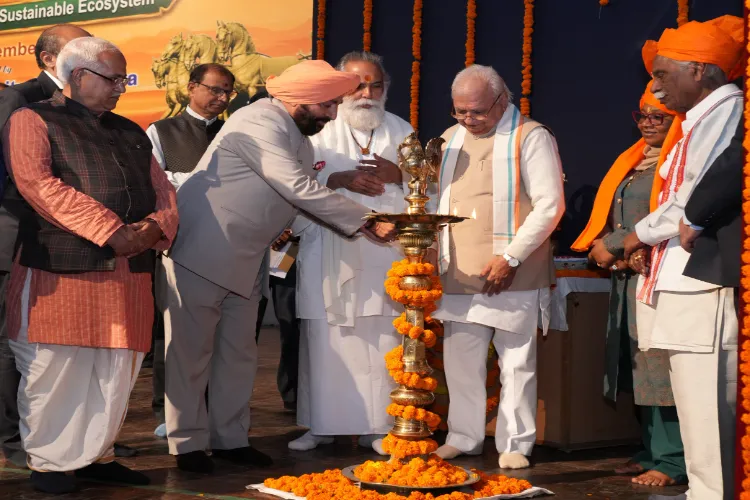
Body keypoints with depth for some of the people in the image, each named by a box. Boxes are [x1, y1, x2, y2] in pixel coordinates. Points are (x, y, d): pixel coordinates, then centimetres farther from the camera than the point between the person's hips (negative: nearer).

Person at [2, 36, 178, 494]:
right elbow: (39, 184, -14)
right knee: (54, 371, -1)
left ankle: (97, 455, 21)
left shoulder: (131, 133, 22)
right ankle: (46, 462, 13)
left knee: (116, 373, 7)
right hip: (60, 271, -5)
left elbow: (162, 190, 18)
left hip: (129, 274, 6)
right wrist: (111, 232, -19)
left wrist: (154, 227, -7)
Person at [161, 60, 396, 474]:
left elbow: (303, 197, 15)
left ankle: (230, 438, 20)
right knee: (192, 351, 0)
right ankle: (188, 443, 8)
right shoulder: (261, 122, -20)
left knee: (239, 352, 11)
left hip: (244, 261, 9)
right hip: (201, 253, -9)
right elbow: (298, 190, -26)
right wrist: (365, 221, -24)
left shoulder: (299, 139, 11)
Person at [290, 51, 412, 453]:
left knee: (383, 342, -2)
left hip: (384, 253, 1)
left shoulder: (401, 131, 15)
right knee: (326, 342, 0)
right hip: (330, 254, -1)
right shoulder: (320, 130, 8)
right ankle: (320, 424, 10)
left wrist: (397, 175, -7)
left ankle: (378, 426, 5)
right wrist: (339, 179, -16)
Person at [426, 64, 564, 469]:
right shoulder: (452, 139, 15)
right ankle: (463, 436, 21)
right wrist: (433, 246, 7)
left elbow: (549, 205, -10)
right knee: (460, 360, 8)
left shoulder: (531, 138, -4)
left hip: (511, 276, -5)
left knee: (517, 363, 1)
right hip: (459, 273, 5)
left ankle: (515, 444, 11)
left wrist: (511, 257, -16)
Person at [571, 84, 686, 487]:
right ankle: (652, 452, 17)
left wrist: (613, 245, -12)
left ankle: (672, 461, -6)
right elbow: (610, 214, 21)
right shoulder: (632, 162, 20)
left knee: (660, 366, -10)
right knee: (638, 367, 9)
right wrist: (600, 246, 0)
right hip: (627, 274, 8)